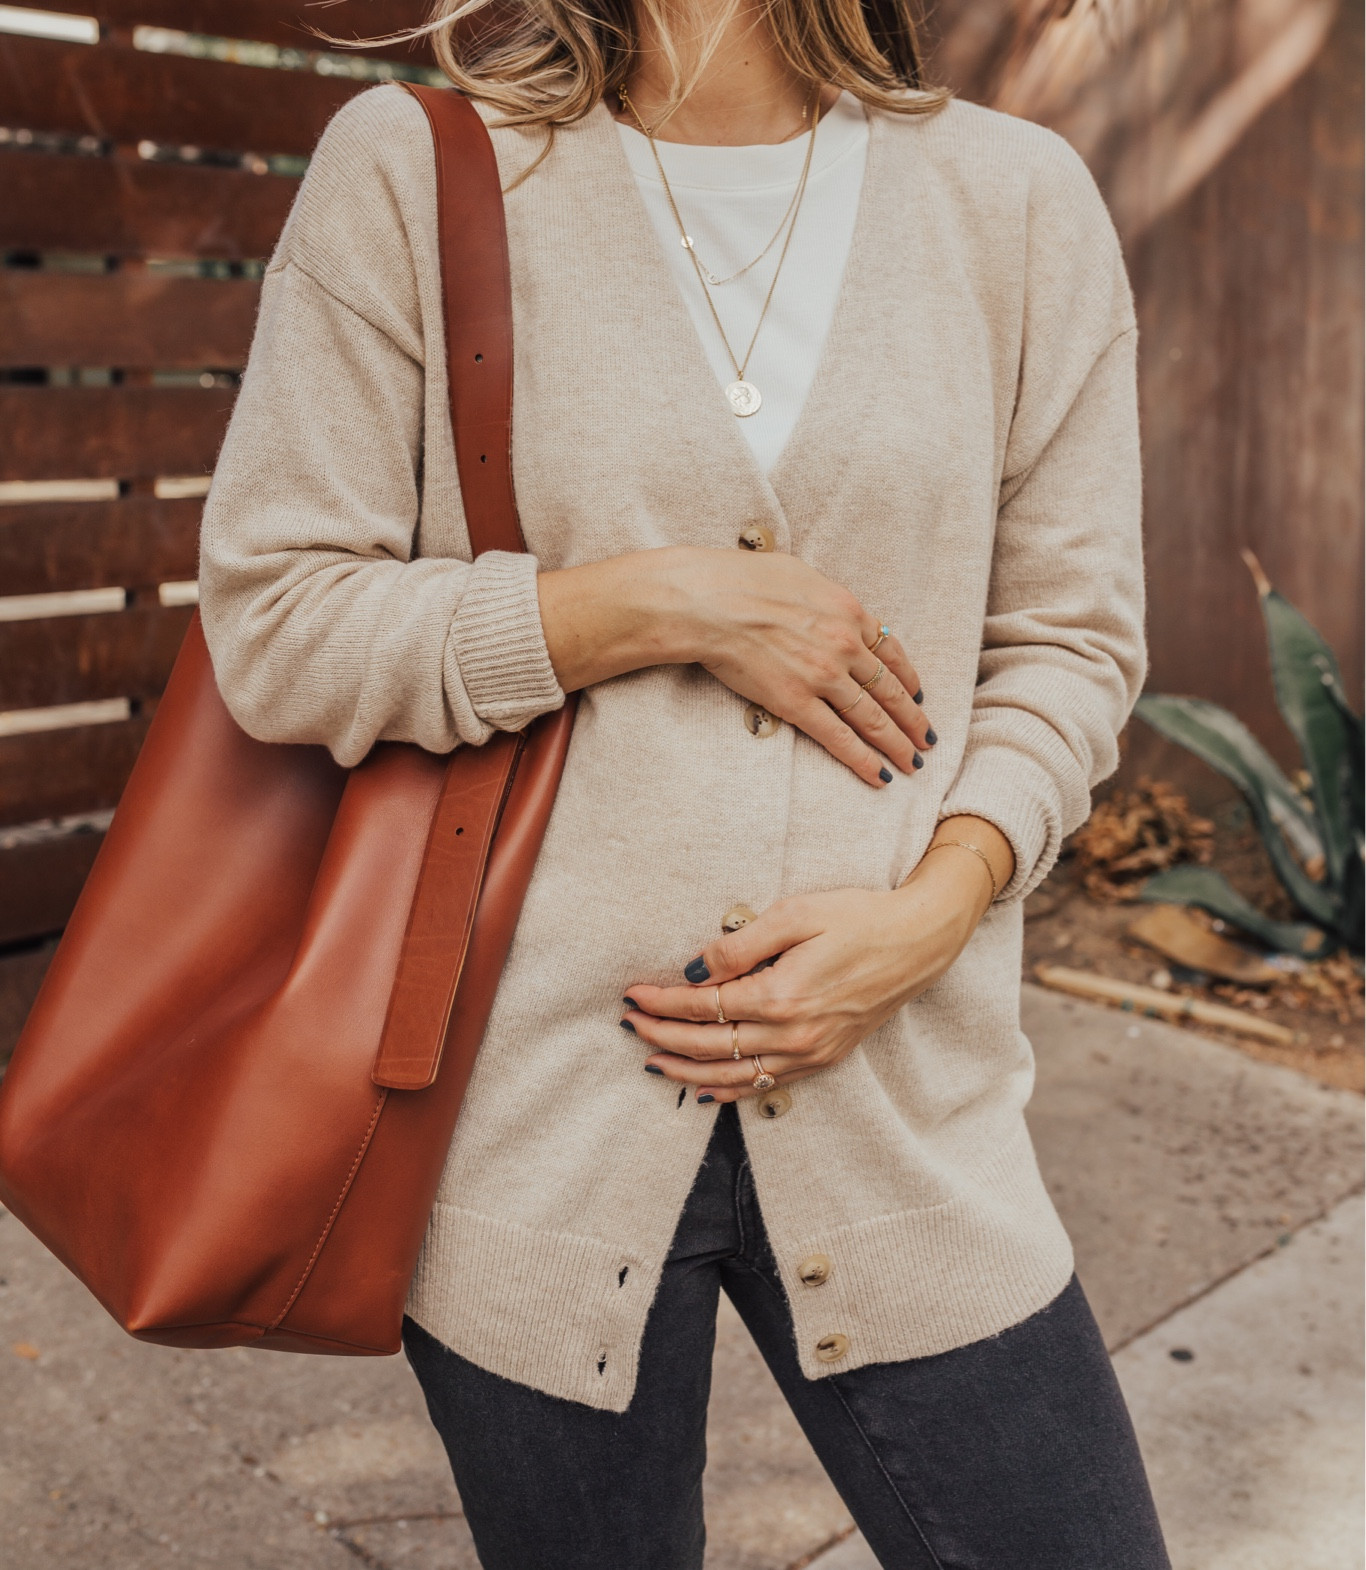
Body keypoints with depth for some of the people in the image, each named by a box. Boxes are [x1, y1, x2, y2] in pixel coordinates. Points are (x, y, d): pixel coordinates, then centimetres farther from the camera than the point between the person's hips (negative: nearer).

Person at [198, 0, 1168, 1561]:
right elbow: (272, 626, -5)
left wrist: (929, 915, -9)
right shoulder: (408, 171, 0)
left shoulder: (1020, 198, 5)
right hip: (534, 1105, -1)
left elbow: (1071, 638, 7)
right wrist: (666, 600, -13)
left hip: (899, 1097, 2)